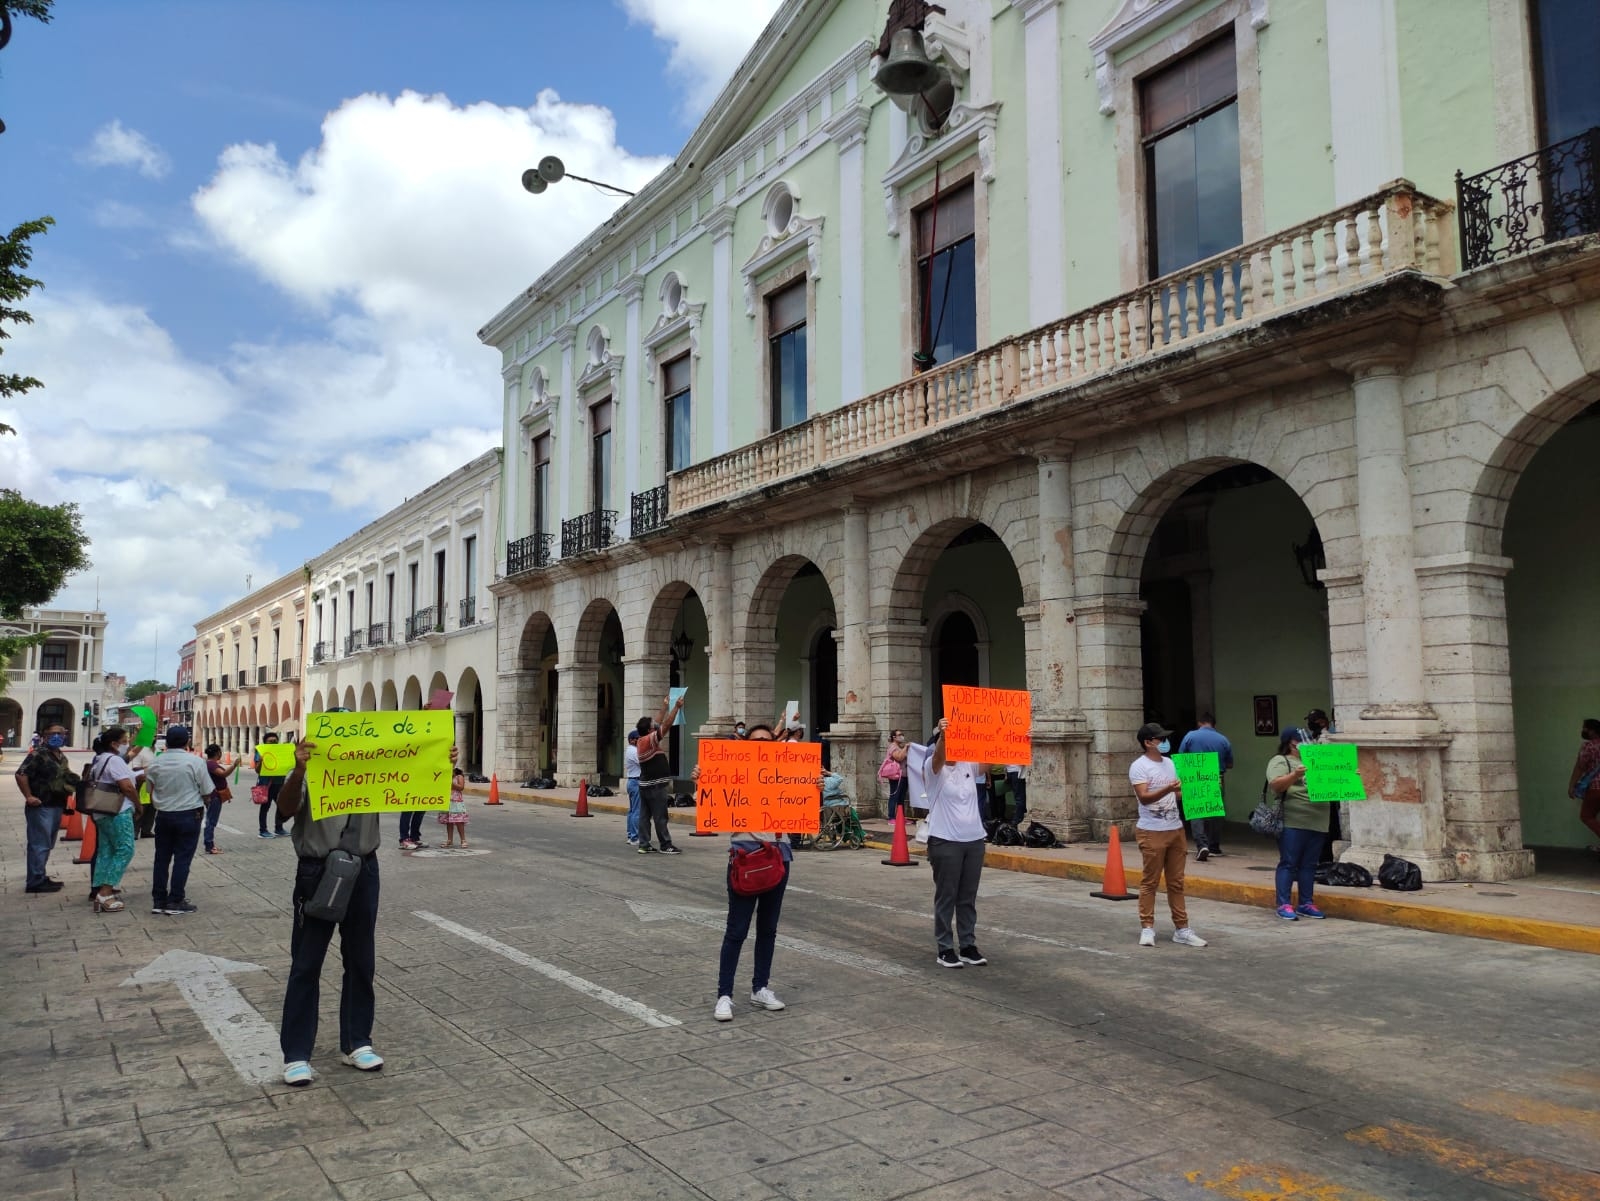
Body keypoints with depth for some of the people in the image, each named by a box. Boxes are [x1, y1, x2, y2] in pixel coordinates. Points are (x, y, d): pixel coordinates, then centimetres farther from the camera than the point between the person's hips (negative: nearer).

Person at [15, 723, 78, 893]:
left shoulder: (62, 756, 15)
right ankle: (36, 882, -2)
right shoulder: (38, 754, -12)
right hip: (41, 807, -9)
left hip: (56, 806, 9)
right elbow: (21, 774, -20)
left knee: (47, 845, 16)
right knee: (39, 845, -6)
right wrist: (28, 796, -21)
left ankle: (41, 878, 25)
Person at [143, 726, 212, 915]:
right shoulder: (195, 761, -12)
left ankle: (158, 900, 16)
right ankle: (175, 901, 2)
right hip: (189, 816, -4)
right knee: (182, 859, 1)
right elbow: (207, 792, -8)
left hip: (163, 815, 4)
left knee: (161, 858, 11)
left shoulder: (156, 763, 1)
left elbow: (151, 793, 9)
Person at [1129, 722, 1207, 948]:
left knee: (1176, 882, 10)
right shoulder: (1139, 767, -10)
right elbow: (1144, 797, -22)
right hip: (1152, 832, -7)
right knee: (1150, 881, -1)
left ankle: (1182, 929, 15)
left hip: (1175, 829, 7)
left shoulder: (1169, 763, 14)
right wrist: (1168, 790, -36)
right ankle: (1147, 928, 6)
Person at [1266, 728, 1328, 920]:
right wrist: (1295, 775, -30)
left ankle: (1306, 904, 16)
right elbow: (1275, 785, -15)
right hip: (1292, 823, -6)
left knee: (1309, 864, 9)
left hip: (1317, 823, 6)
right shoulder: (1280, 761, 0)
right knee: (1288, 863, -4)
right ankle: (1283, 905, -1)